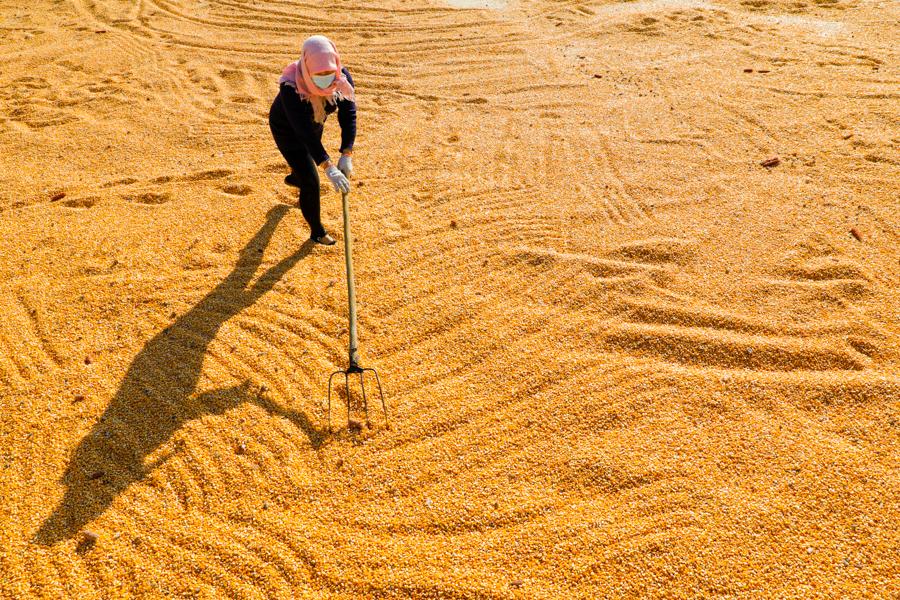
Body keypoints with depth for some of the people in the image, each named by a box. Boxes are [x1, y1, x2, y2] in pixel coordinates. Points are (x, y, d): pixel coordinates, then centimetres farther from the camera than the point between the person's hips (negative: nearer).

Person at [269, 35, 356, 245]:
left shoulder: (342, 77, -30)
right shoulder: (290, 87, -43)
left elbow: (348, 115, -31)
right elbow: (304, 132, -46)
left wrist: (346, 154, -42)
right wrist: (329, 167, -53)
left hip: (315, 124, 5)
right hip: (288, 130, -5)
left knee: (309, 160, 32)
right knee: (311, 181, -7)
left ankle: (294, 178, 71)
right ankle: (317, 232, 16)